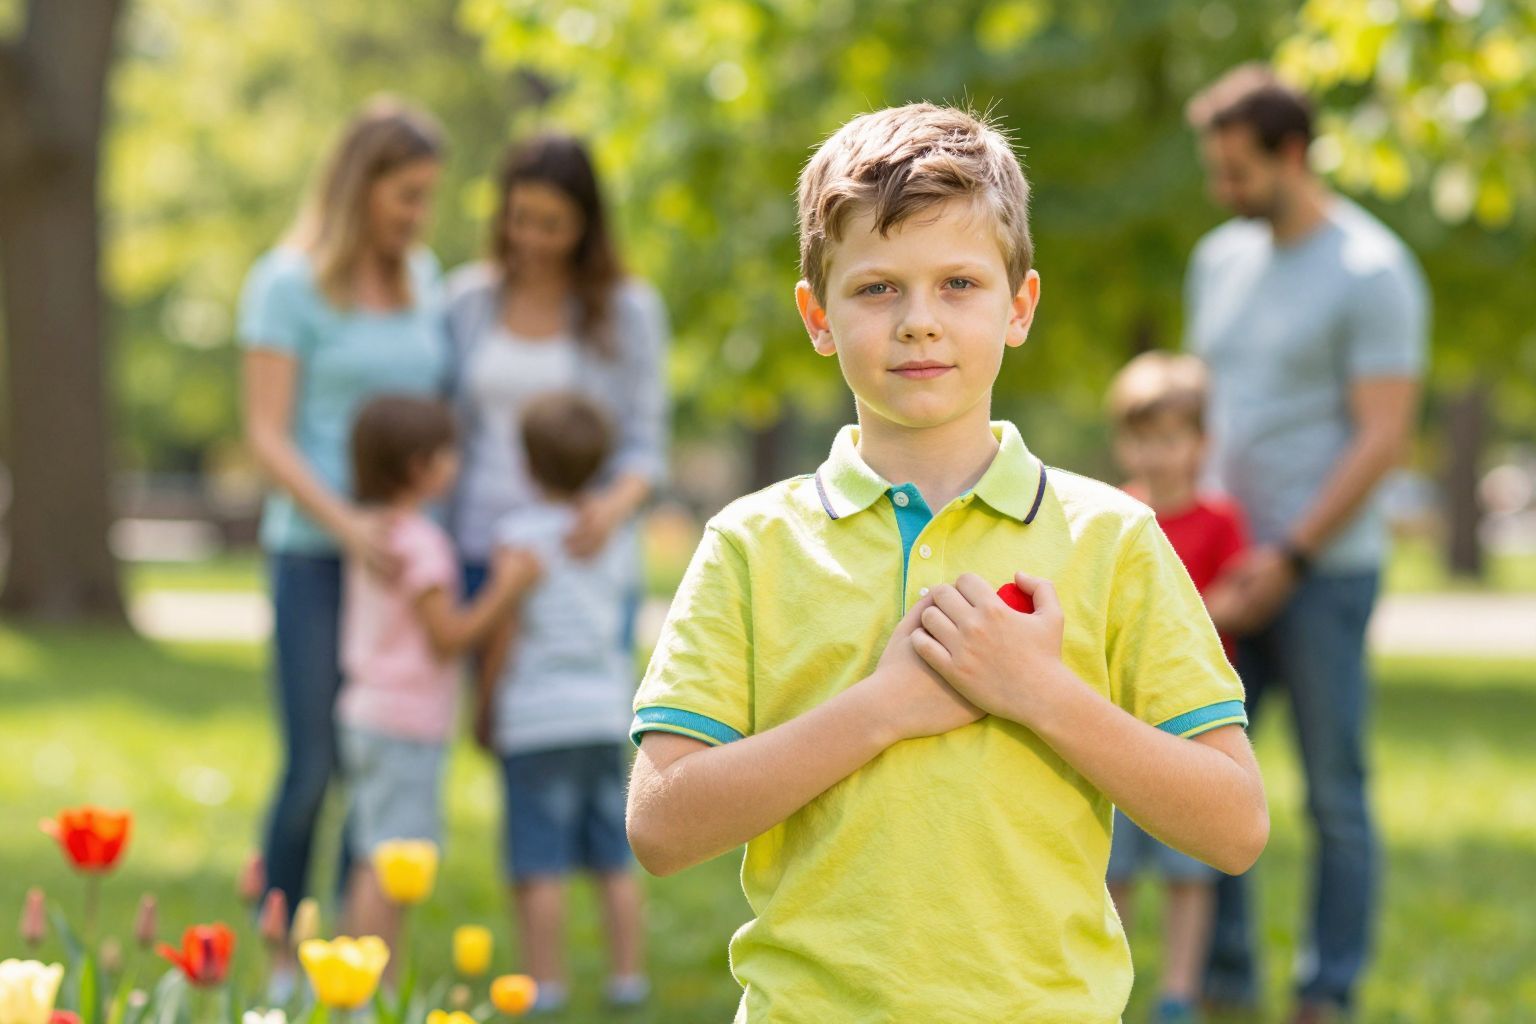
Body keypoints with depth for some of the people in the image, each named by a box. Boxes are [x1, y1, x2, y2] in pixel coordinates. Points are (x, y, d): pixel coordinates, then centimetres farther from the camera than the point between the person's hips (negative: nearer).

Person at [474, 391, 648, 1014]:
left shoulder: (521, 535, -8)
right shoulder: (612, 539, 9)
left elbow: (506, 635, -9)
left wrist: (485, 712, -1)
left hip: (539, 719, -5)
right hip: (607, 711, 5)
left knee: (539, 863, -1)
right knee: (615, 859, 10)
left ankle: (545, 981, 0)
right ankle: (627, 975, 12)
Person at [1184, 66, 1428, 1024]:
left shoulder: (1371, 271, -10)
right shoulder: (1221, 258, 12)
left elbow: (1383, 438, -13)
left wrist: (1290, 557, -15)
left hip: (1325, 567, -6)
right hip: (1231, 565, 6)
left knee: (1336, 792, 1)